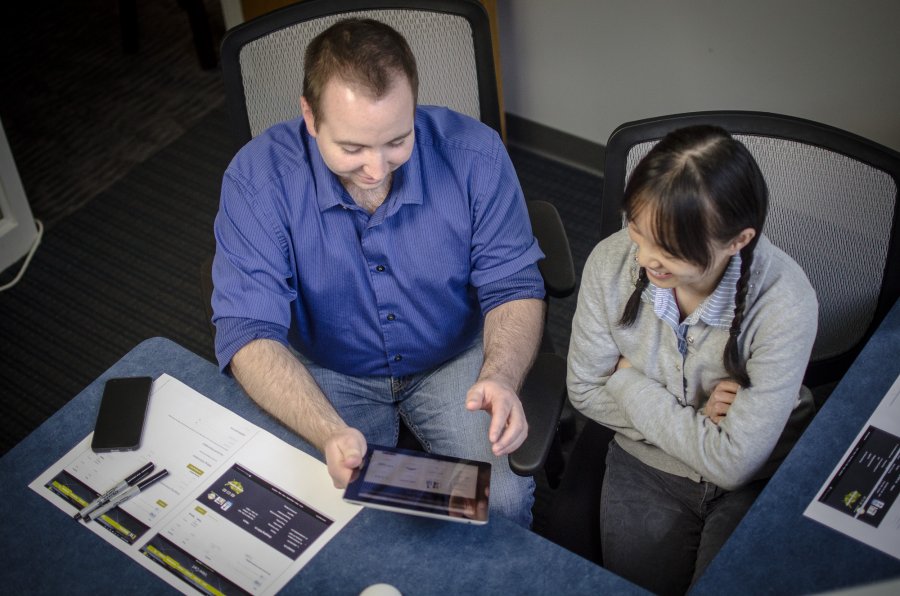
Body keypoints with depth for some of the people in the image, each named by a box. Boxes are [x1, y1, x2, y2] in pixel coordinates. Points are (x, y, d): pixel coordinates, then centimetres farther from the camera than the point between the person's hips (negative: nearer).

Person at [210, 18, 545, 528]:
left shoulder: (474, 154, -20)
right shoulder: (257, 177, -23)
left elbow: (514, 286, -11)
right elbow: (249, 332, -26)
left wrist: (501, 378, -34)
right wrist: (329, 433, -44)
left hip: (456, 359, 1)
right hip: (327, 372, 0)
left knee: (503, 500, -19)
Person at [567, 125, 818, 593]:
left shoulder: (785, 303, -29)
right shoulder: (611, 261, -20)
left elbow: (733, 463, -26)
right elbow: (585, 390, -7)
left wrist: (629, 380, -19)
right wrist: (692, 419, -19)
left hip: (757, 483, -2)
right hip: (646, 465, 3)